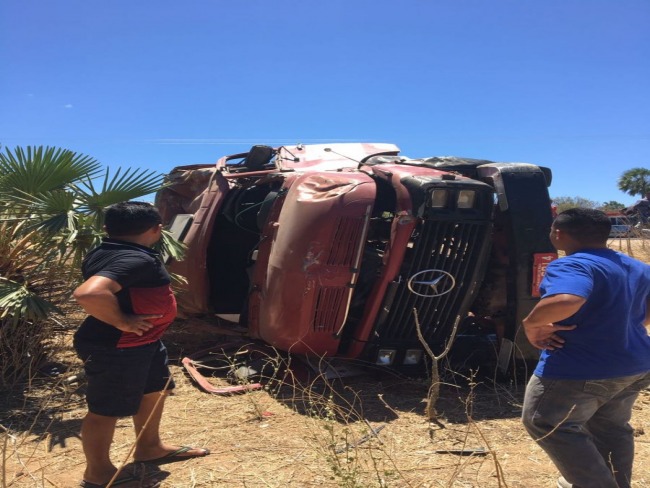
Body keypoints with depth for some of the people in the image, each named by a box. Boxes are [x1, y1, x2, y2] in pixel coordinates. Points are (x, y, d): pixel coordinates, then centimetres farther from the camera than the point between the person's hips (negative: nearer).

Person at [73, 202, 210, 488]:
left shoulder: (103, 254, 4)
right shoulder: (133, 260, -28)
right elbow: (89, 293, -42)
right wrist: (121, 322, -27)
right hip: (113, 349, -11)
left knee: (154, 390, 23)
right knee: (107, 409, 7)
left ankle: (149, 448, 41)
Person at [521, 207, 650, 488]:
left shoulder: (571, 266, -22)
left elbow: (565, 301, -41)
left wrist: (532, 324, -25)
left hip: (580, 371, -9)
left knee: (545, 424, 7)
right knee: (612, 429, 25)